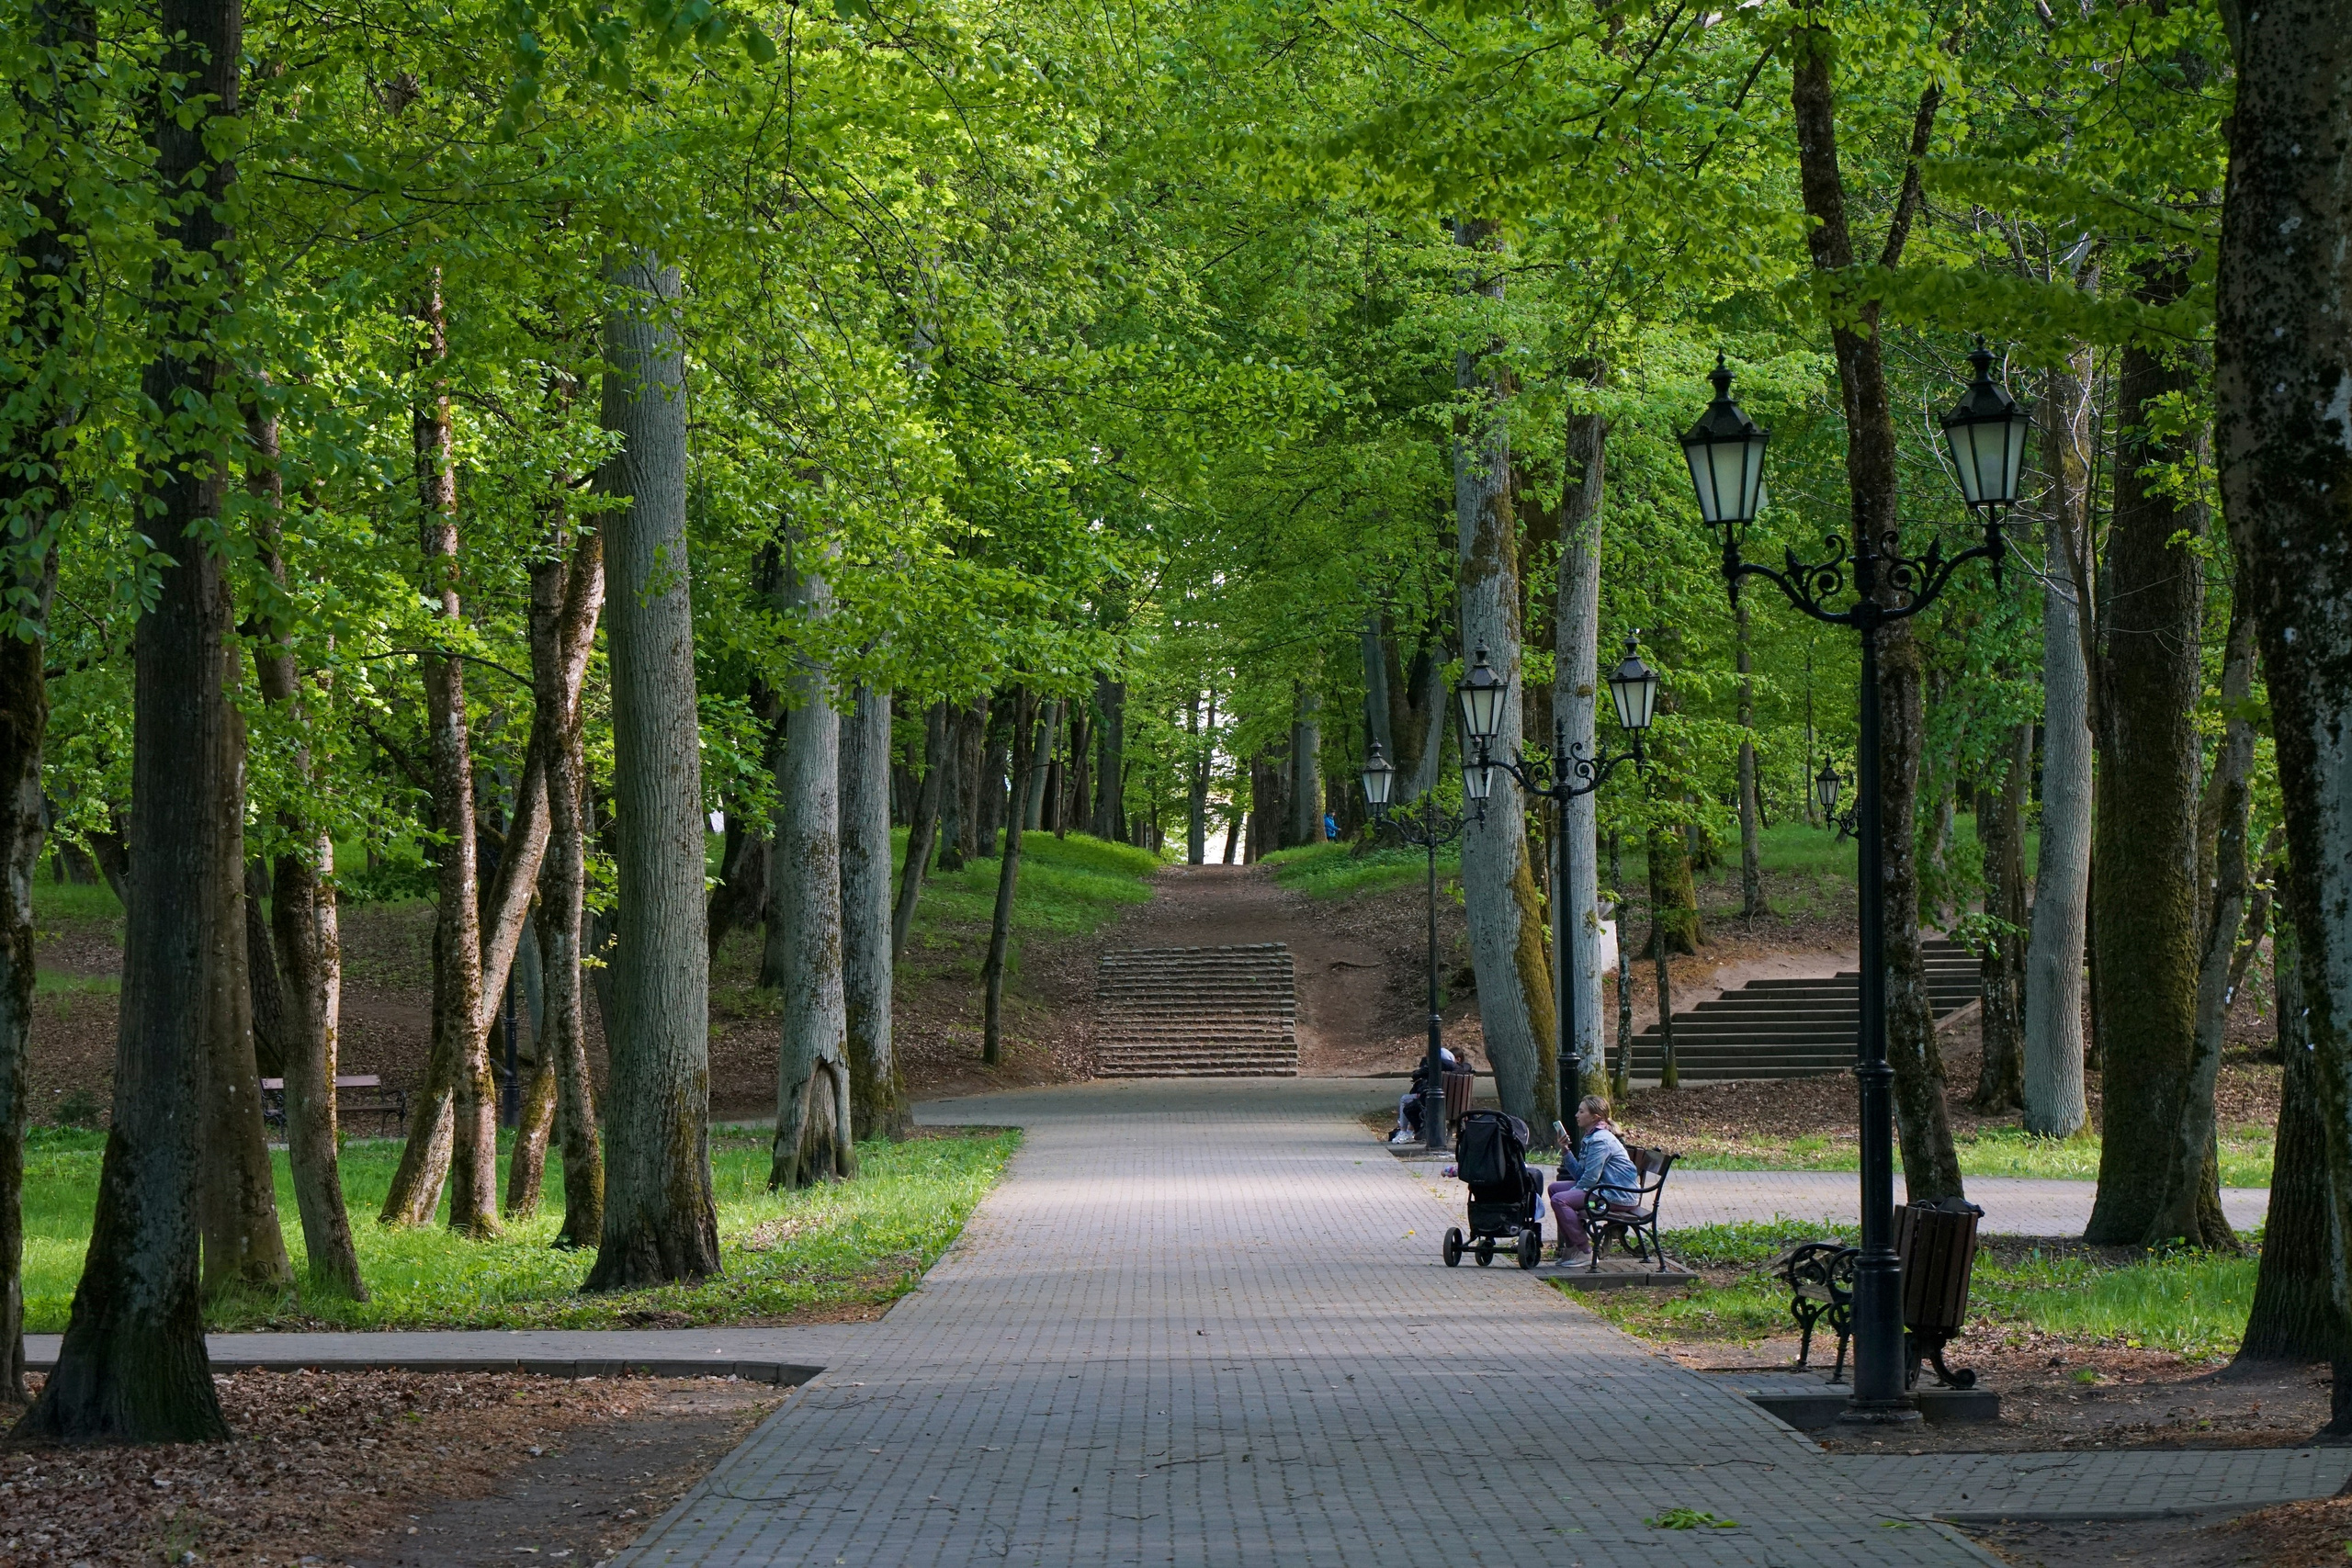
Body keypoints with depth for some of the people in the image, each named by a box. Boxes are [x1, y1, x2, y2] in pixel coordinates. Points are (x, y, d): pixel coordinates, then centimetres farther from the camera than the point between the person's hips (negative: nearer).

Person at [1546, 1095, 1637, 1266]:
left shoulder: (1600, 1140, -18)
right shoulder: (1590, 1137, 15)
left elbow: (1589, 1178, -20)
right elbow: (1580, 1174, 12)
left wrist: (1573, 1192, -6)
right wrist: (1565, 1152, 5)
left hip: (1618, 1194, -11)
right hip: (1605, 1188, 11)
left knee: (1559, 1200, -22)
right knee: (1555, 1188, 19)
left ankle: (1584, 1251, -14)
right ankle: (1570, 1245, 19)